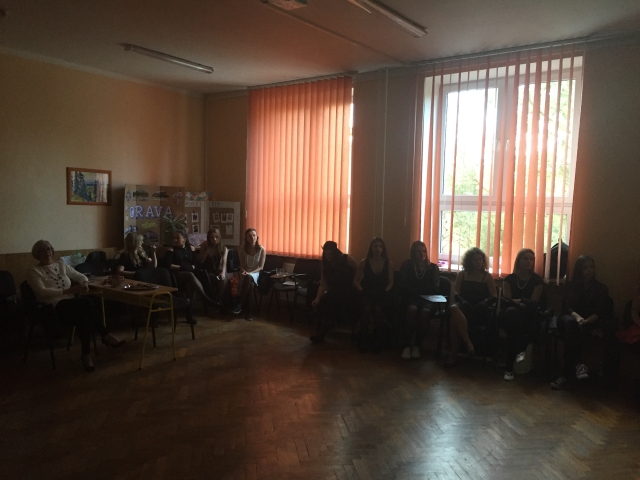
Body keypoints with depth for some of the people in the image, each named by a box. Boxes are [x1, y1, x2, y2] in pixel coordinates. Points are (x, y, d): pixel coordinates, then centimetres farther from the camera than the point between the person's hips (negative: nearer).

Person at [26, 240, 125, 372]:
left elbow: (80, 276, 22)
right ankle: (106, 335, -25)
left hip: (72, 304, 5)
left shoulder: (61, 265, 20)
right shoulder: (33, 272, 5)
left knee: (83, 313, -33)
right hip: (53, 308, -5)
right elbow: (42, 292, -10)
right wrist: (68, 291, -18)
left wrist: (85, 284, -4)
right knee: (86, 302, -33)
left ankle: (86, 353, -28)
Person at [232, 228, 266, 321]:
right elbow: (242, 266, 3)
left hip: (256, 274, -1)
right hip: (246, 274, 1)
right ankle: (248, 311, -31)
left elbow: (261, 267, -7)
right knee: (250, 284, -36)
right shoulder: (243, 249, 0)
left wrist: (250, 273, -21)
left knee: (249, 278, -39)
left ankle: (239, 303, -31)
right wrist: (244, 272, -20)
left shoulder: (262, 249, -6)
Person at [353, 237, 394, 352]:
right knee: (367, 308, -33)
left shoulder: (389, 263, 3)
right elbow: (356, 280, 6)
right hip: (367, 294, 0)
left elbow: (391, 281, 6)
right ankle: (363, 339, -17)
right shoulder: (364, 262, 3)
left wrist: (385, 291, -10)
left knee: (378, 309, -33)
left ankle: (377, 340, -15)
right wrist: (361, 290, -8)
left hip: (381, 295, 0)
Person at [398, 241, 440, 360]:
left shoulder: (433, 267, 15)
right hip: (411, 297, 0)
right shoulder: (406, 265, 14)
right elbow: (404, 285, 5)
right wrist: (419, 291, -4)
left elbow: (435, 287, 7)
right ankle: (407, 345, -36)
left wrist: (417, 289, 1)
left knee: (425, 311, -35)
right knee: (412, 309, -36)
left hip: (428, 298, 1)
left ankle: (417, 345, -29)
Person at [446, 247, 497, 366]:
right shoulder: (462, 275, 19)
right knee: (454, 308, -39)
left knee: (455, 320, -35)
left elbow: (494, 296, 7)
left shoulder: (487, 276, 14)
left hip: (478, 310, -2)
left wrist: (485, 302, -15)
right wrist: (462, 300, -12)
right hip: (464, 306, 2)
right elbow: (456, 292, 10)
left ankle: (454, 355, -27)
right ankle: (468, 342, -39)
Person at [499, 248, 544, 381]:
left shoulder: (537, 280, 8)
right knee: (511, 311, -40)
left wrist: (516, 302, -14)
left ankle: (510, 367, -34)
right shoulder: (509, 279, 11)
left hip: (527, 317, 0)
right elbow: (507, 300, 2)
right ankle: (520, 350, -43)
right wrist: (522, 303, -15)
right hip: (509, 316, 0)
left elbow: (533, 303, -1)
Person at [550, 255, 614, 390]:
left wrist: (586, 321, -24)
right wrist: (577, 317, -23)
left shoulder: (601, 288, 12)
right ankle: (579, 364, -48)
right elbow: (566, 307, 2)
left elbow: (600, 312, -2)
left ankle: (566, 375, -42)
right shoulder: (571, 286, 15)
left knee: (572, 329, -36)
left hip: (591, 324, -1)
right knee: (570, 322, -37)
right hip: (571, 319, 1)